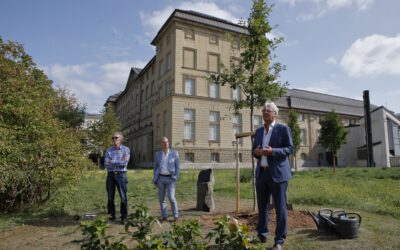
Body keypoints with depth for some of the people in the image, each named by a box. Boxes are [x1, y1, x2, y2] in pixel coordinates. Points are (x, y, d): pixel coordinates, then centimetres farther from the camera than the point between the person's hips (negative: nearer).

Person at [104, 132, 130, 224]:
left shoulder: (126, 149, 0)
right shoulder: (109, 150, 7)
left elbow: (124, 163, -12)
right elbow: (106, 164, -5)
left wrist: (113, 162, -9)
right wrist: (119, 162, -12)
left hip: (121, 175, -2)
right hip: (110, 175, 3)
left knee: (123, 197, -1)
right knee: (110, 197, 8)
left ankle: (123, 217, 10)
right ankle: (111, 216, 21)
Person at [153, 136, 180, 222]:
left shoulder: (174, 153, -1)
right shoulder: (157, 154, 6)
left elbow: (177, 167, 0)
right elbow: (155, 167, 11)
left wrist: (176, 178, -8)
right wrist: (155, 180, 6)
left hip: (170, 178, -3)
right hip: (161, 178, 3)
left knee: (171, 197, -11)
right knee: (162, 198, 4)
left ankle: (176, 216, 6)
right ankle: (164, 217, 15)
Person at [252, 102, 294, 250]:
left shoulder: (283, 129, -2)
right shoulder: (259, 131, 14)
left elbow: (290, 149, -7)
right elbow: (254, 150, 17)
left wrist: (272, 151, -20)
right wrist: (256, 152, -6)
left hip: (277, 173, -5)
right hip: (261, 173, 5)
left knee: (280, 207, 2)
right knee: (262, 206, 13)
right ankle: (262, 234, 30)